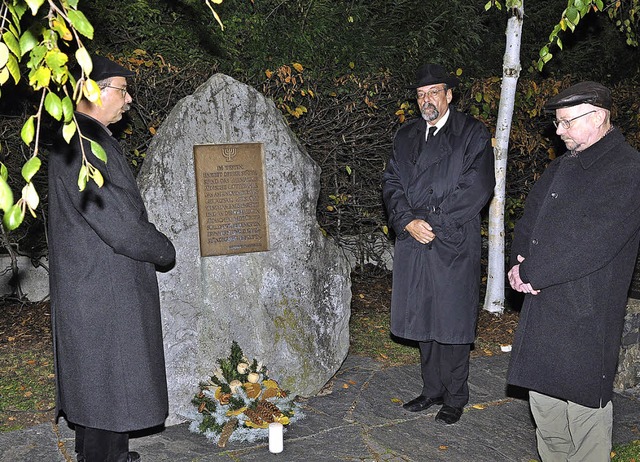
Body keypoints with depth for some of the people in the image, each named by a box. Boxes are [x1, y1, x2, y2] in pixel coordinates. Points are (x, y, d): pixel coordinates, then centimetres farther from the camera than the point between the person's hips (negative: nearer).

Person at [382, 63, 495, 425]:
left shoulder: (474, 133, -2)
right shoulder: (406, 135, 14)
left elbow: (479, 187, -11)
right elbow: (392, 182, 8)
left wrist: (432, 222, -15)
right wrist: (408, 222, -9)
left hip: (454, 245, -5)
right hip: (413, 245, 5)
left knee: (453, 322, 2)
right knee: (423, 320, 12)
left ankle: (455, 397, 19)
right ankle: (433, 390, 27)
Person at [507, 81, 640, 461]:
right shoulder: (564, 167, 13)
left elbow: (593, 244, -22)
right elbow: (529, 220, 17)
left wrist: (532, 274, -14)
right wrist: (520, 262, -2)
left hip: (585, 314, -8)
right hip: (542, 302, 8)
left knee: (584, 403, 3)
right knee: (543, 396, 16)